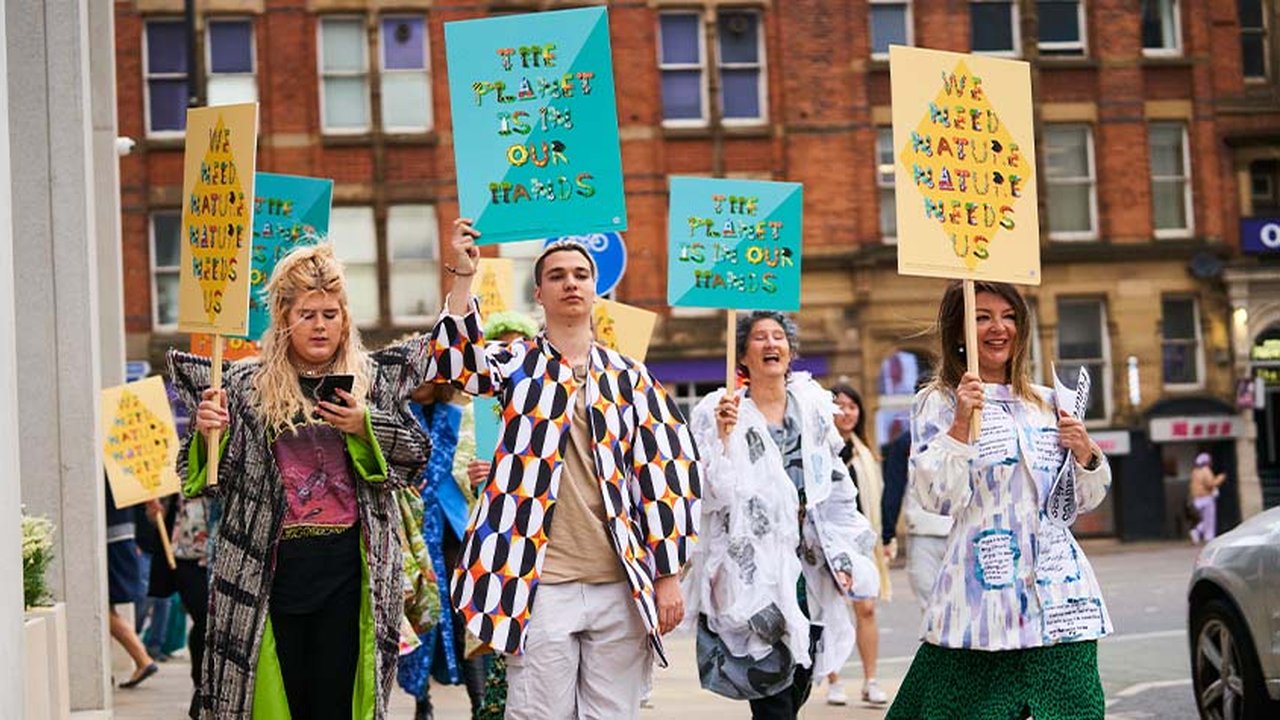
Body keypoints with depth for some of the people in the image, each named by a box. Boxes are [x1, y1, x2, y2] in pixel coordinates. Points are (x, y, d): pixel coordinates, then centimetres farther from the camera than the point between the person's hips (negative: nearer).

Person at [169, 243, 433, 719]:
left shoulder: (372, 378, 8)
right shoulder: (245, 384, 5)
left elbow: (416, 456, 5)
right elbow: (207, 480, 6)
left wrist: (364, 427, -10)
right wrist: (205, 434, -14)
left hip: (346, 565, 0)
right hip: (270, 569, 0)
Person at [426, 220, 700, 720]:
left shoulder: (630, 377, 10)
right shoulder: (516, 363, 8)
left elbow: (666, 474, 8)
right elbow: (455, 360, -14)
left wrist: (668, 575, 3)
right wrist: (463, 276, -22)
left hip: (622, 585, 2)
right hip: (540, 584, -2)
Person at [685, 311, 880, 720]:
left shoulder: (814, 408, 10)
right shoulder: (717, 413, -4)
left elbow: (837, 489, 17)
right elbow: (712, 494, -11)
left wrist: (845, 556, 12)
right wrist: (724, 436, -22)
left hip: (811, 575, 5)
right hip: (753, 574, -5)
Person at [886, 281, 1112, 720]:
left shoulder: (1046, 403, 16)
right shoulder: (938, 403, 3)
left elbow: (1084, 501, 19)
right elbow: (935, 497, -9)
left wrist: (1086, 453, 1)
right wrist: (962, 422, -16)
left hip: (1058, 599, 4)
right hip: (983, 595, -4)